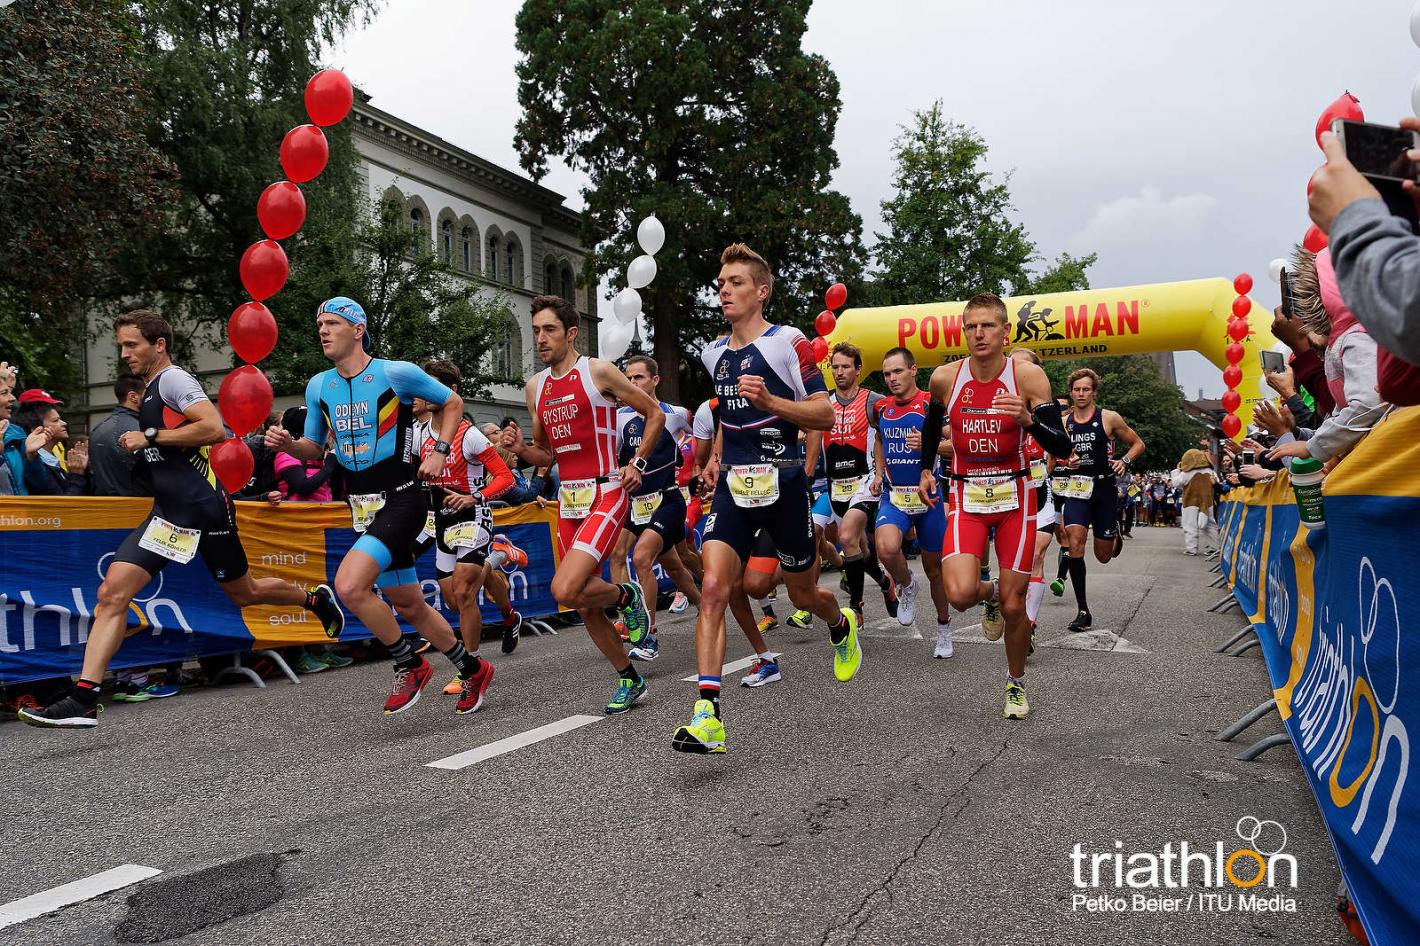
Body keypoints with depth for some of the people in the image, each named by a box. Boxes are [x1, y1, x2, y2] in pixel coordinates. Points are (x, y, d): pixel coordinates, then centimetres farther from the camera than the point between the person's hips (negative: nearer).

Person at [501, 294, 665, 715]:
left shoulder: (598, 372, -6)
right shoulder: (535, 387, 11)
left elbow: (655, 413, 2)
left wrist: (638, 463, -6)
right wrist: (520, 448, -1)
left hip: (605, 495, -7)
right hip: (568, 501, 7)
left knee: (565, 590, -22)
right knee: (586, 606, 10)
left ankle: (628, 596, 8)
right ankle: (629, 679, 27)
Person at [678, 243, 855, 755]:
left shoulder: (787, 342, -7)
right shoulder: (714, 354, 12)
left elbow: (824, 413, -9)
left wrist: (770, 401, -22)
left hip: (782, 484, -4)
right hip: (733, 487, 4)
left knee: (803, 594, 12)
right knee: (712, 589, -14)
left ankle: (842, 626, 50)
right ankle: (707, 715, -16)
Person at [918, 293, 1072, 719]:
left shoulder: (1028, 376, -11)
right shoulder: (945, 378, -4)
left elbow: (1062, 448, -15)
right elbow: (932, 423, 19)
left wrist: (1028, 419, -31)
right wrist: (926, 468, 15)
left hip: (1015, 497, -1)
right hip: (966, 497, 1)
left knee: (1014, 605, 3)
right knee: (960, 595, -19)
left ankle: (1016, 683, 31)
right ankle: (990, 595, 20)